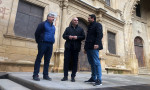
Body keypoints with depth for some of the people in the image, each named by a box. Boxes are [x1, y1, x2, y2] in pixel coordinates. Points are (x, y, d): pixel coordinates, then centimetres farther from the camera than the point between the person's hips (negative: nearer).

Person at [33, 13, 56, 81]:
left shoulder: (53, 27, 17)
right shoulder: (43, 24, -1)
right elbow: (37, 33, -3)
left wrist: (52, 42, 12)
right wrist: (39, 41, -1)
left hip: (50, 45, 6)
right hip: (43, 44, -6)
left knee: (47, 60, 7)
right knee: (39, 59, -3)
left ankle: (45, 75, 15)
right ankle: (35, 75, 4)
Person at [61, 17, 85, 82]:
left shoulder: (80, 29, 15)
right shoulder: (68, 28, 17)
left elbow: (83, 37, 6)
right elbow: (64, 36, 10)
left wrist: (77, 37, -11)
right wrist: (68, 36, -11)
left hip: (76, 48, 0)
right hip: (68, 47, 1)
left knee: (75, 62, 1)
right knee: (66, 61, -2)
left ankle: (73, 76, 11)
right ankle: (65, 76, 8)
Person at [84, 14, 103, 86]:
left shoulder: (97, 25, 3)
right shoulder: (89, 26, 27)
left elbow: (100, 35, -12)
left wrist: (97, 43, -27)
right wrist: (85, 47, 20)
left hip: (94, 47, -8)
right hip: (89, 47, 8)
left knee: (96, 62, -10)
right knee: (92, 63, 9)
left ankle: (99, 80, -7)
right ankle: (93, 78, 16)